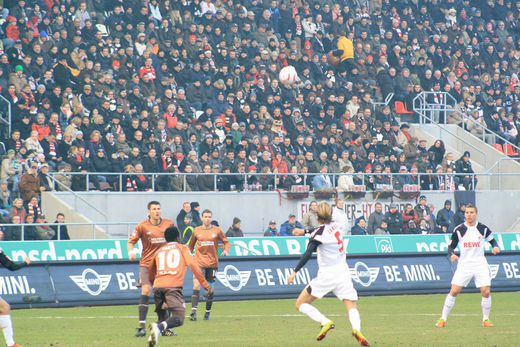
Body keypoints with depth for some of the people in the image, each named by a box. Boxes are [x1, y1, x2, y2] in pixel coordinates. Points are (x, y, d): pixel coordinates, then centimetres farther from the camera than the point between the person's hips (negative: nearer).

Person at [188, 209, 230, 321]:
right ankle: (193, 312, -21)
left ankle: (208, 312, 21)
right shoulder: (196, 231, 5)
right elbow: (191, 245, 17)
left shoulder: (217, 230, 3)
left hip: (212, 263, 1)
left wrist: (225, 250, -10)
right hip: (199, 262, -1)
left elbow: (226, 242, 9)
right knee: (196, 285, -16)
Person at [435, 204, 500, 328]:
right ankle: (443, 319, 0)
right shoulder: (459, 230, -1)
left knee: (486, 292, -9)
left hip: (480, 263, 1)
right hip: (464, 264, -1)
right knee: (454, 291, -10)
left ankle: (486, 319, 9)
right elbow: (451, 246, 5)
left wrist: (495, 247, -4)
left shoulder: (483, 228, 2)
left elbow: (492, 240, 18)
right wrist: (452, 254, -16)